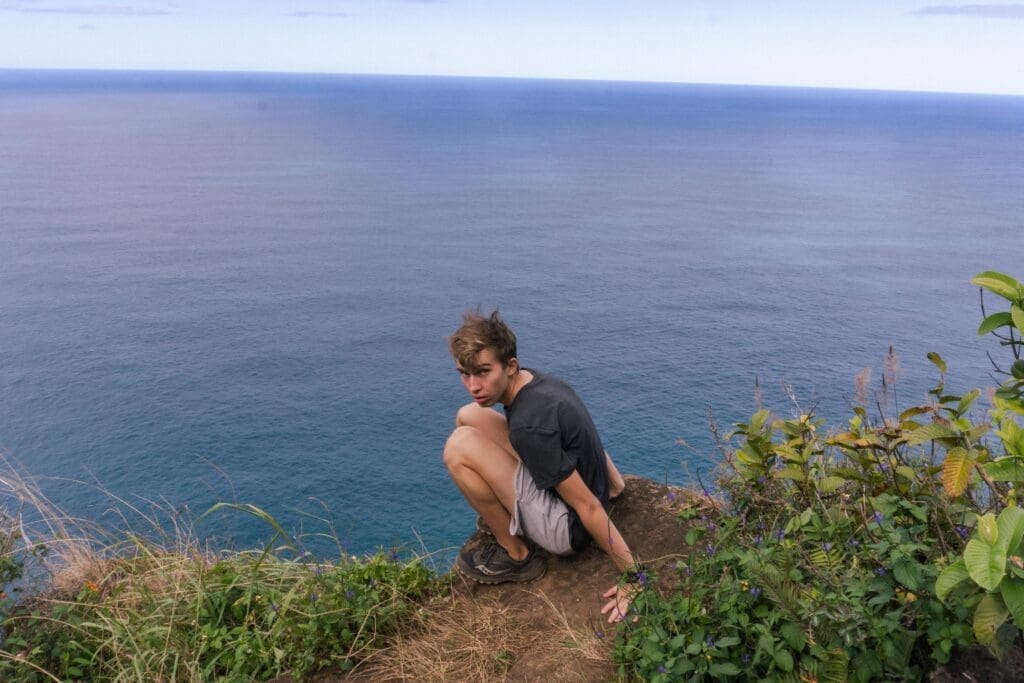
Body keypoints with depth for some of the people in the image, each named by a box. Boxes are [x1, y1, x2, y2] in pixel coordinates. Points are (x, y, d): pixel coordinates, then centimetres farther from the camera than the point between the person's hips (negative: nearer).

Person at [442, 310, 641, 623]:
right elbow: (591, 437, 10)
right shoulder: (537, 379, -5)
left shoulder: (529, 425, -32)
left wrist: (634, 577, -22)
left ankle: (516, 554, -5)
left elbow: (588, 506, -28)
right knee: (468, 416, 6)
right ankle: (505, 514, 20)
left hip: (570, 527, -9)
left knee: (460, 446, -22)